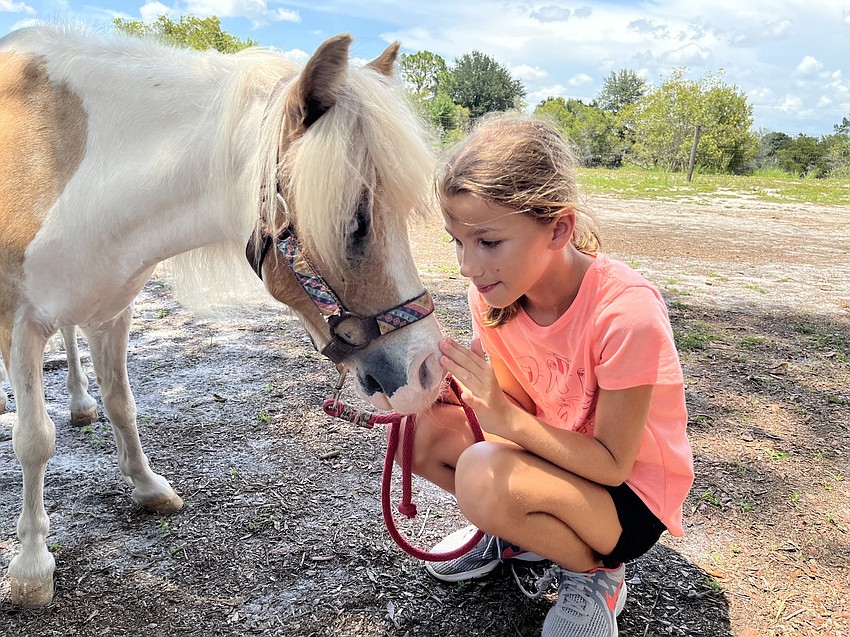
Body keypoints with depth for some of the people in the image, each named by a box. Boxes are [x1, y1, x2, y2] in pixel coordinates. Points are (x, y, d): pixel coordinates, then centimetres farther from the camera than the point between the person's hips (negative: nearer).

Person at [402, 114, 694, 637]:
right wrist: (449, 387, -22)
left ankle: (595, 570, -2)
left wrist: (504, 416, -35)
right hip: (557, 458, 6)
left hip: (632, 495, -6)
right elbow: (523, 411, -3)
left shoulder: (625, 312, -30)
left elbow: (612, 465, -22)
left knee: (484, 476, -32)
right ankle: (519, 531, 11)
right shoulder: (495, 294, -12)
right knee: (423, 430, -14)